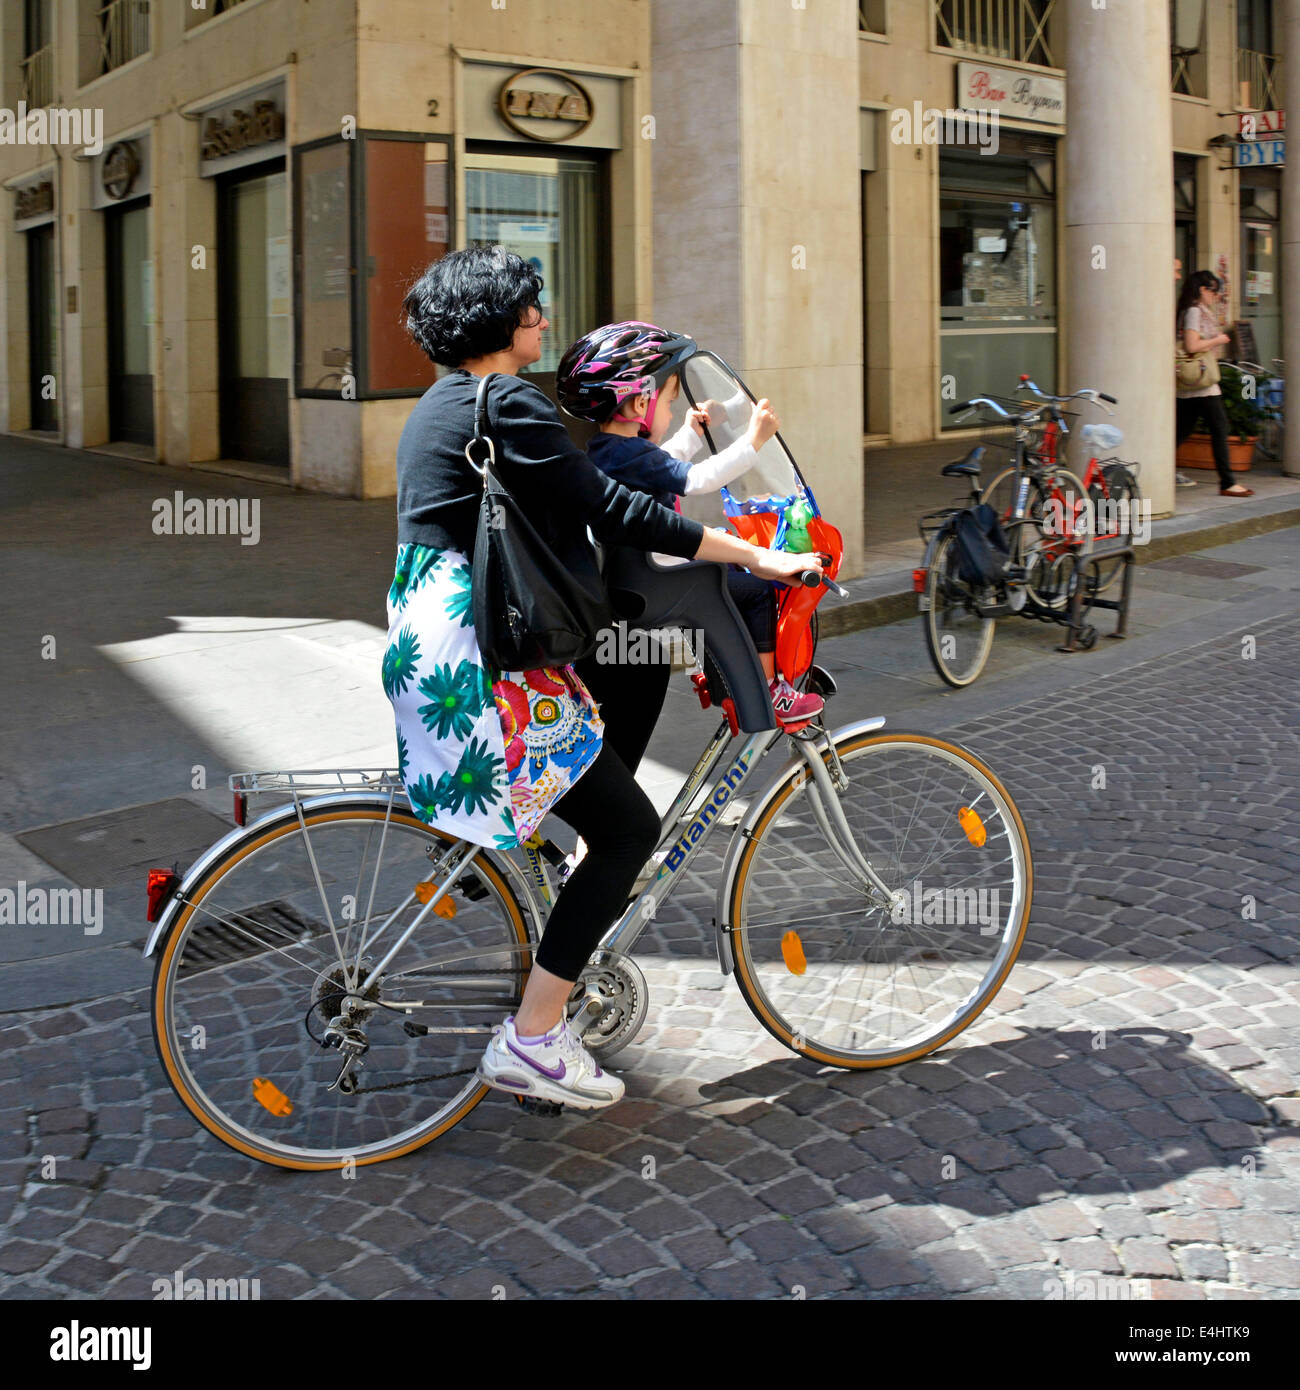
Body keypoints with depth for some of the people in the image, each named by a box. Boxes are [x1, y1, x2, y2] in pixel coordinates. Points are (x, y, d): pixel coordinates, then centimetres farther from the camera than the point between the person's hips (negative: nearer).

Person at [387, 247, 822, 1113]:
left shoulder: (443, 405, 18)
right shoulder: (506, 405, -14)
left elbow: (574, 507, 25)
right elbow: (614, 511, -18)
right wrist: (753, 555, -13)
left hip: (432, 644, 11)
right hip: (476, 659, -11)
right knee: (630, 827, -6)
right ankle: (530, 1042, -4)